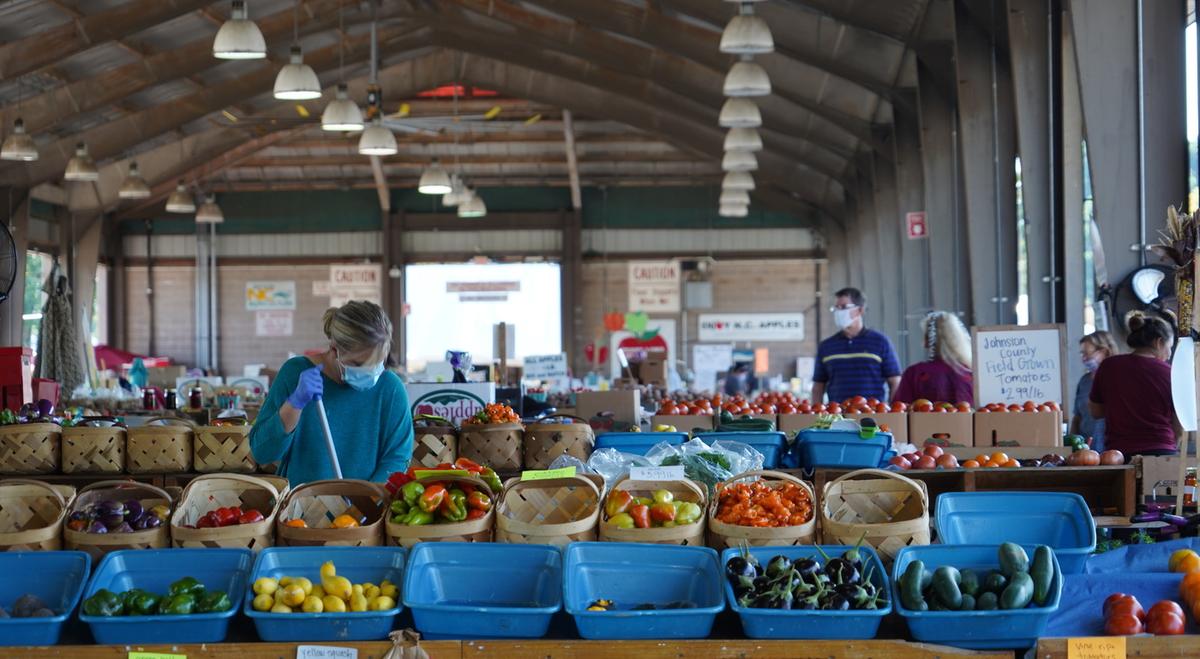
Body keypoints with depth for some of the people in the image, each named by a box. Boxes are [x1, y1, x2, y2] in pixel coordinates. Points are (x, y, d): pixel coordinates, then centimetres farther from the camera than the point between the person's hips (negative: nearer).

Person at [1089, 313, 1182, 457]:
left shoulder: (1108, 366, 4)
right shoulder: (1168, 373, -2)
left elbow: (1095, 411, 13)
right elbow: (1179, 429, 4)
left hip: (1118, 451, 2)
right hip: (1161, 452, -2)